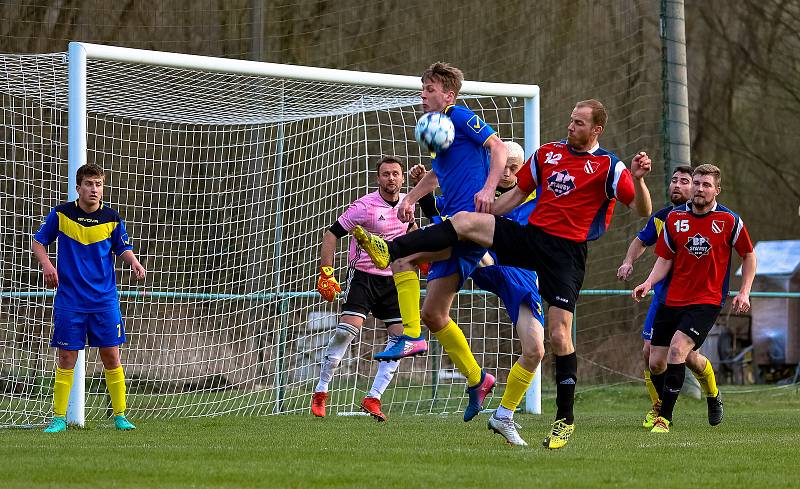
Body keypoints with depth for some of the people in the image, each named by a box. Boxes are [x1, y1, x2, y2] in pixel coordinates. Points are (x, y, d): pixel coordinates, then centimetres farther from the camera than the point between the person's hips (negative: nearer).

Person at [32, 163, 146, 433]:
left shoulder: (112, 218, 0)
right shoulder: (61, 214, -2)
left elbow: (123, 248, 13)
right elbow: (39, 241, 8)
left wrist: (133, 261, -9)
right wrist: (46, 263, -11)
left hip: (105, 301, 1)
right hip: (69, 301, -1)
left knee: (111, 357, 0)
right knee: (66, 359, 0)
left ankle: (120, 416, 9)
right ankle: (59, 418, 7)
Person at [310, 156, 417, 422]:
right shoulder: (365, 206, -13)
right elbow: (331, 234, -10)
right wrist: (326, 273, -16)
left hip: (393, 279, 6)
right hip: (363, 277, -6)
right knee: (347, 330, -20)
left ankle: (373, 398, -1)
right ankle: (320, 392, -6)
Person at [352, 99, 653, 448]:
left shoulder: (608, 167, -3)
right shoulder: (547, 153, 13)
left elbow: (642, 210, -10)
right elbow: (518, 193, 23)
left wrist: (638, 179, -28)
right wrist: (485, 211, 18)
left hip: (566, 252, -5)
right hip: (530, 235, 5)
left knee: (559, 335, -11)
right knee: (465, 220, -16)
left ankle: (565, 419, 0)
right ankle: (389, 251, -25)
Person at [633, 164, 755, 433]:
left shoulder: (729, 220, -4)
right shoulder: (675, 218, 3)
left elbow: (748, 255, 8)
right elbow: (665, 259, 9)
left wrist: (744, 292, 0)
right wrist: (649, 283, -9)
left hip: (707, 302, -4)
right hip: (672, 300, 4)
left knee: (677, 349, -24)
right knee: (656, 363, 3)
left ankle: (664, 418, -19)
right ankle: (660, 404, 33)